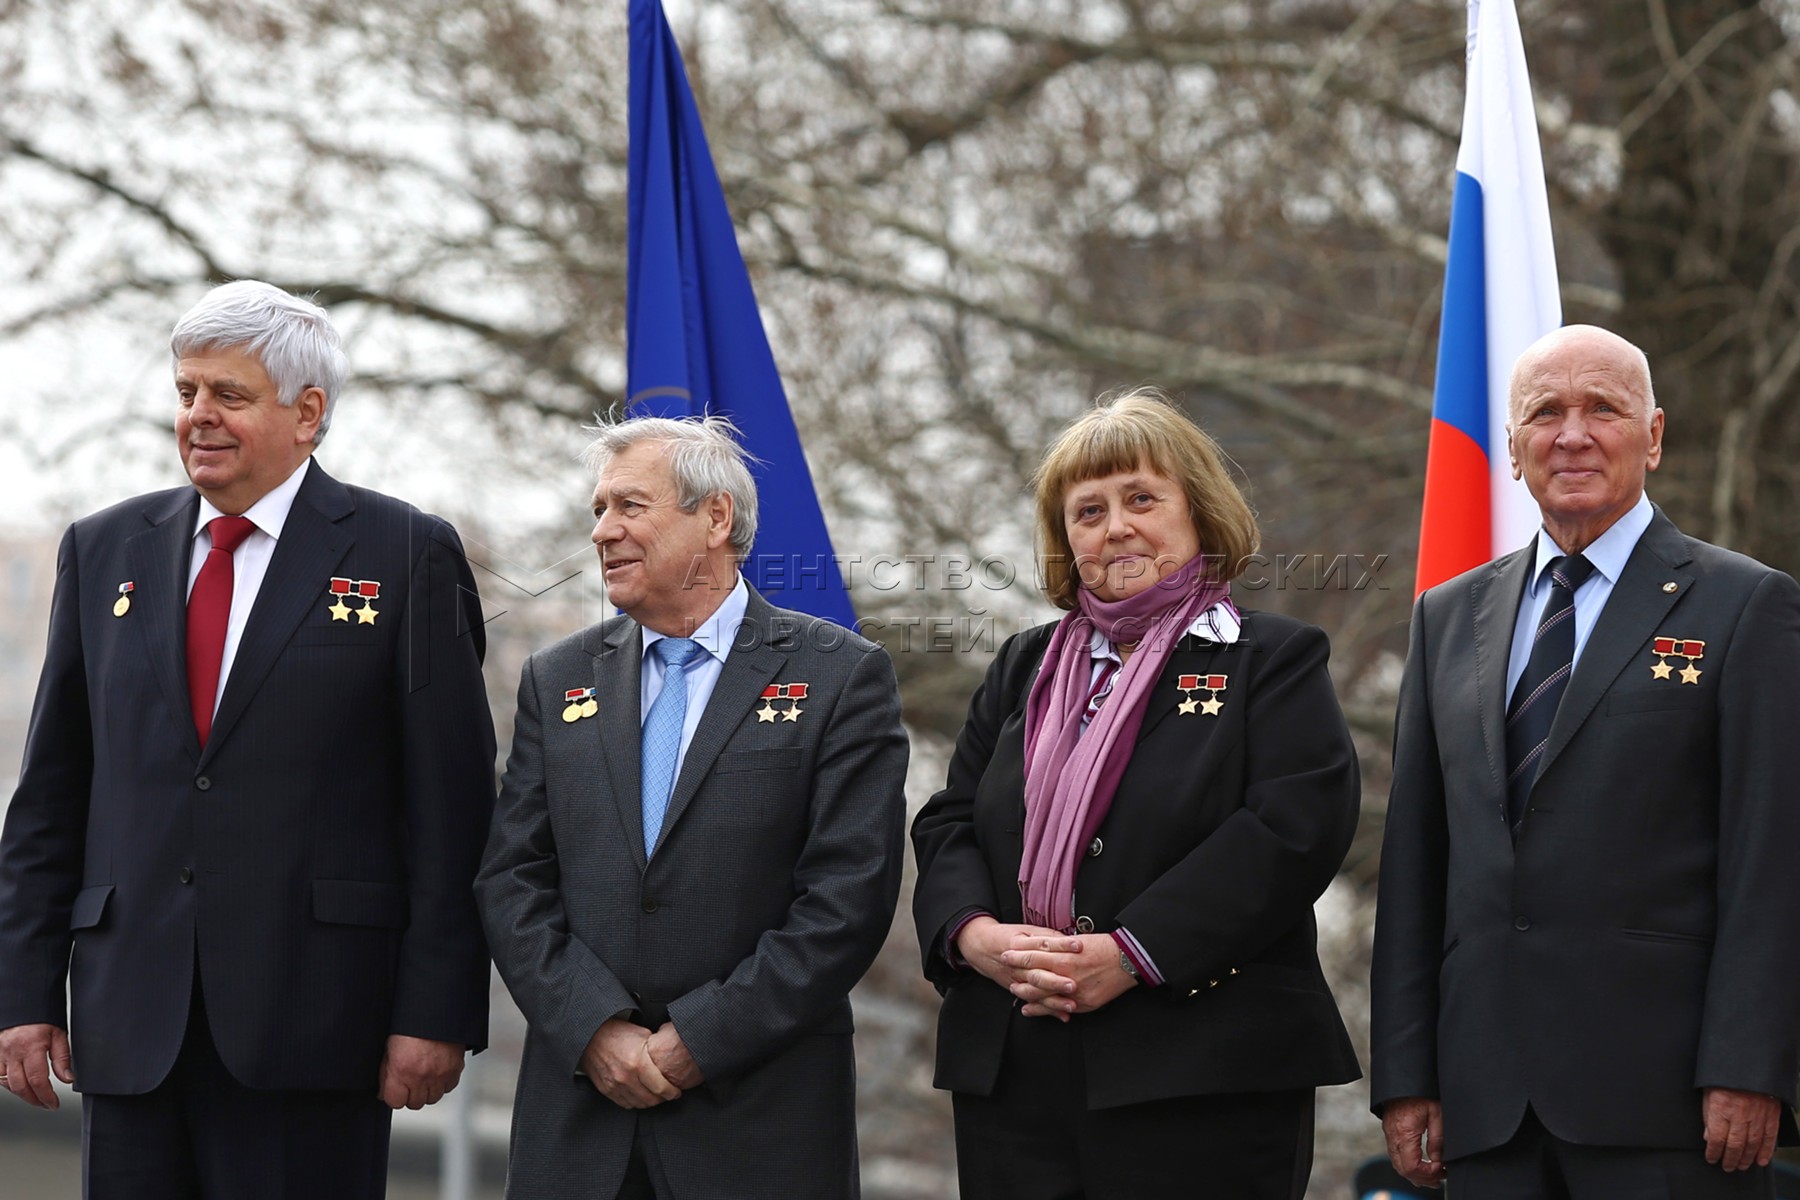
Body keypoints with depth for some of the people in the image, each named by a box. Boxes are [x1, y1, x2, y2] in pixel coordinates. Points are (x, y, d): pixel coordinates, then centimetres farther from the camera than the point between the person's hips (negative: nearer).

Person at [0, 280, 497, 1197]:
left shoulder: (406, 557, 2)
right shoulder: (104, 551, 13)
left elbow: (451, 807, -2)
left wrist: (439, 1011, -9)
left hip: (312, 1017, -3)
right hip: (132, 1028, 4)